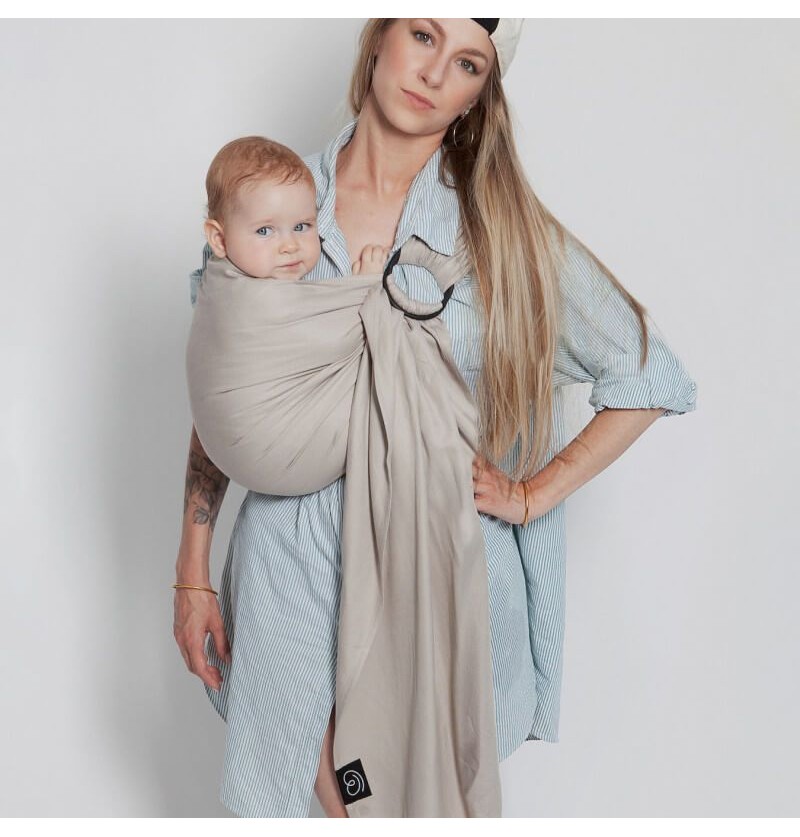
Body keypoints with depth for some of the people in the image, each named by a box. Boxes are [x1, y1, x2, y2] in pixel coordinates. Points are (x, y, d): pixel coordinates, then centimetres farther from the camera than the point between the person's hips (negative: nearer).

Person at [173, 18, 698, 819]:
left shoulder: (500, 227, -3)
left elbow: (650, 379, 2)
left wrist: (531, 495, -3)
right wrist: (192, 574, 6)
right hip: (296, 564, 1)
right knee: (338, 794, 12)